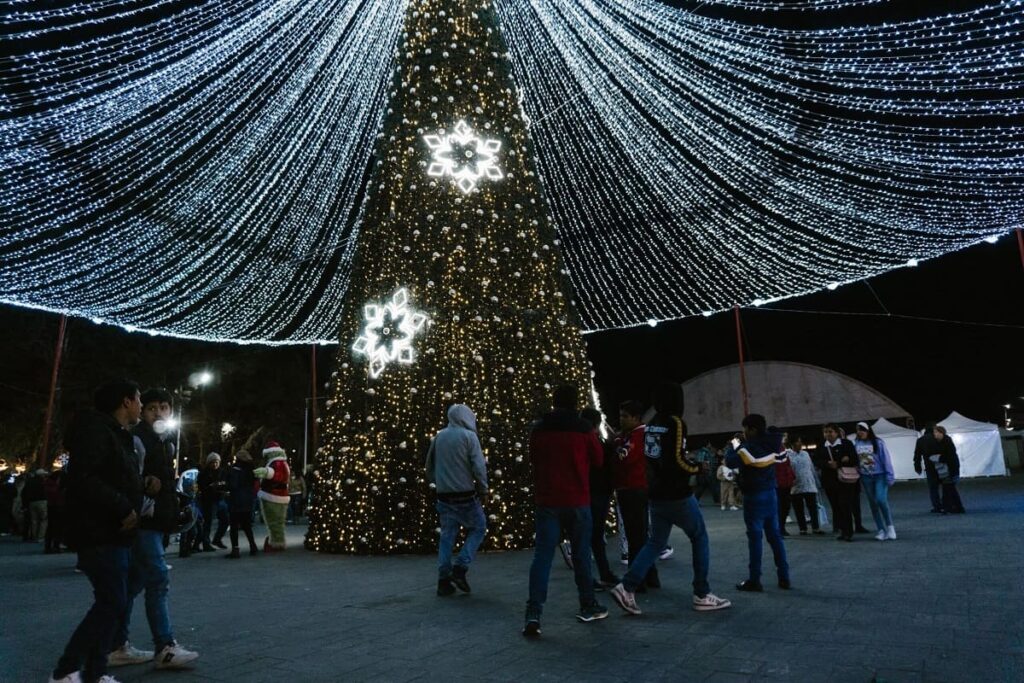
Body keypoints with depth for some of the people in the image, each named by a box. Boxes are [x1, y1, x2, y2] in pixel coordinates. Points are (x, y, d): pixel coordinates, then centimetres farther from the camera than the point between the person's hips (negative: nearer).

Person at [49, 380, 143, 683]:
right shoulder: (96, 430, -14)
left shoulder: (119, 436, 18)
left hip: (115, 533, 10)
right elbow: (83, 479, -24)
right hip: (99, 533, -10)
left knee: (112, 602, 11)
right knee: (112, 602, -9)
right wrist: (123, 508, -21)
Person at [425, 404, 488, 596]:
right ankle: (461, 567, -1)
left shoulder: (439, 436, 8)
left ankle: (443, 580, 10)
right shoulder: (469, 436, -8)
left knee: (447, 536, 11)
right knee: (478, 528, 12)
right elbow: (479, 467, -11)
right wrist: (483, 489, 1)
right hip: (465, 495, -5)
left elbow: (429, 466, 14)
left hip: (443, 495, 5)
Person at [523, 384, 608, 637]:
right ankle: (588, 606, 27)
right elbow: (598, 460, 5)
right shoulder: (583, 428, -6)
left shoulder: (538, 428, 1)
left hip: (546, 501, 1)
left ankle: (533, 614, -9)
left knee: (542, 555, 0)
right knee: (581, 554, 13)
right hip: (577, 501, -1)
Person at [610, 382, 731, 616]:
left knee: (655, 542, 13)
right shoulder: (675, 422, -14)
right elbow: (679, 460, -20)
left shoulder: (650, 425, 10)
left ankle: (627, 588, 1)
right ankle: (702, 595, 14)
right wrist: (698, 467, -3)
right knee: (699, 538, 11)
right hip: (677, 495, -7)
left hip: (656, 495, 7)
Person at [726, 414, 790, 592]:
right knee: (774, 535, 12)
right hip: (770, 493, 7)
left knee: (755, 537, -3)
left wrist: (732, 448, -4)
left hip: (754, 496, -7)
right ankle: (784, 577, 15)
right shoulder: (771, 445, 6)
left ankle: (754, 580, 1)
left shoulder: (749, 446, -16)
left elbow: (731, 462, -24)